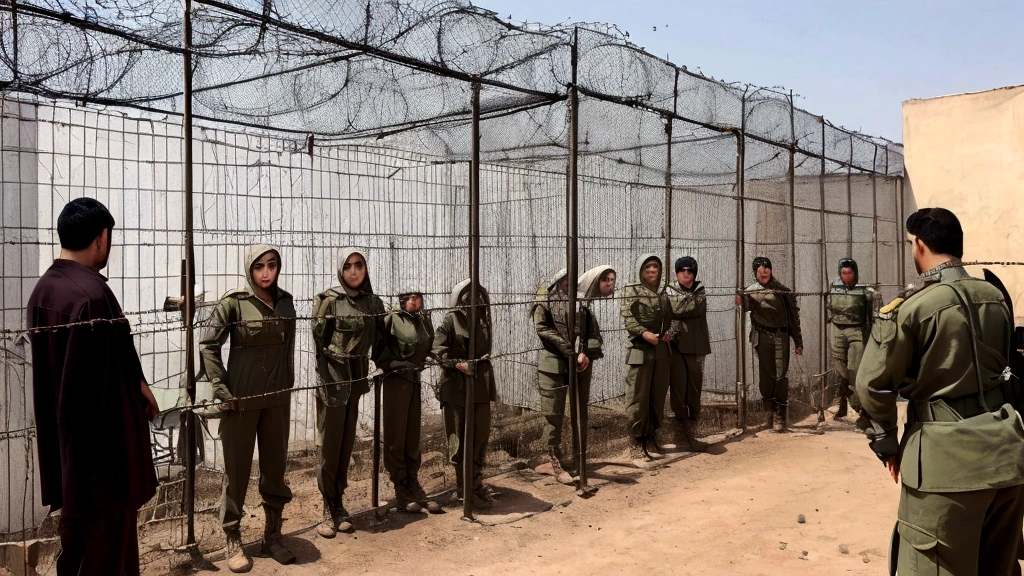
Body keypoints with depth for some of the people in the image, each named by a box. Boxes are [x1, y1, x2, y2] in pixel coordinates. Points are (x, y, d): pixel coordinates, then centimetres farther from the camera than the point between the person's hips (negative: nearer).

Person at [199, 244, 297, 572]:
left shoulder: (285, 302, 5)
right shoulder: (233, 302, -8)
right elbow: (208, 346, -7)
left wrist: (288, 386, 9)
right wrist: (221, 389, -11)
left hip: (277, 398, 4)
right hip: (242, 398, -4)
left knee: (275, 467, 11)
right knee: (237, 468, 5)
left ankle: (272, 535, 25)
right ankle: (233, 541, 18)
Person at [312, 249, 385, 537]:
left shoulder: (373, 302, 6)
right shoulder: (327, 300, -7)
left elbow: (379, 343, 13)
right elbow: (318, 344, -9)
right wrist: (327, 381, -13)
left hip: (358, 378, 4)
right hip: (333, 378, -4)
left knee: (346, 444, 10)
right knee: (330, 446, 0)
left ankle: (338, 504, 19)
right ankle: (329, 509, 9)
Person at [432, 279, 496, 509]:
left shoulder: (481, 320, 12)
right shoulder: (450, 320, -6)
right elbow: (438, 351, -11)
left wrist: (490, 386, 17)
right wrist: (459, 364, -24)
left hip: (480, 386, 6)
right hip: (457, 386, -6)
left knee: (481, 435, 8)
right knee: (460, 438, 1)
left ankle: (476, 482, 21)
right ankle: (465, 488, 8)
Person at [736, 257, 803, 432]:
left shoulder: (782, 291, 5)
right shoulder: (751, 291, 4)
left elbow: (794, 316, 8)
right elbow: (747, 303, -20)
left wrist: (798, 342, 6)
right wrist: (741, 301, -45)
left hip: (780, 336, -1)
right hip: (762, 337, 1)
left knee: (780, 375, -4)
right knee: (766, 375, 6)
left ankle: (782, 416, -2)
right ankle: (770, 412, 18)